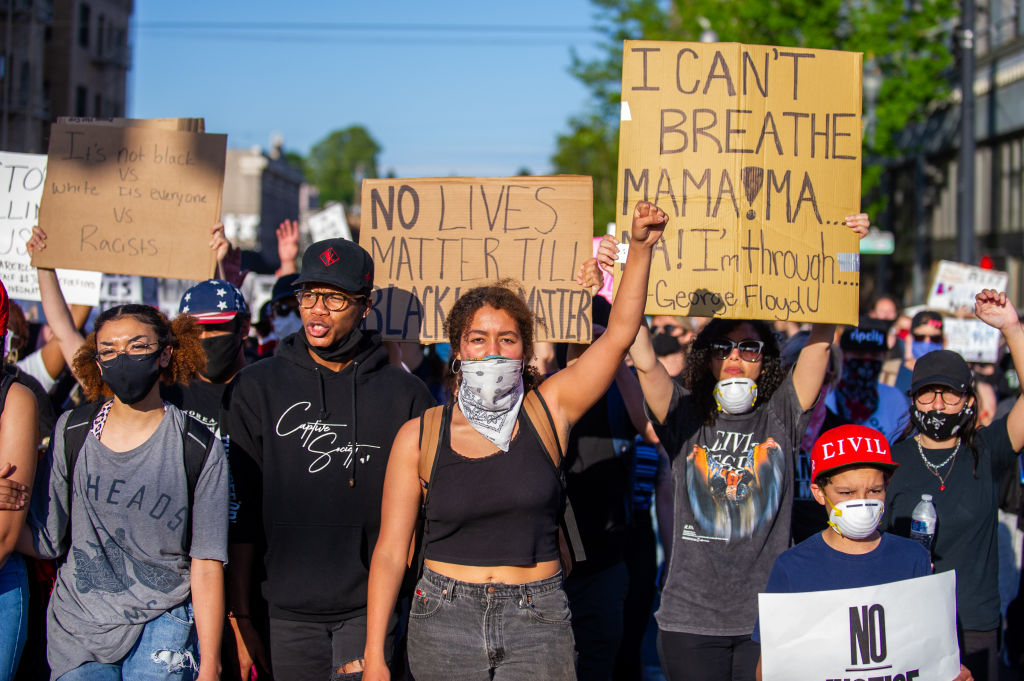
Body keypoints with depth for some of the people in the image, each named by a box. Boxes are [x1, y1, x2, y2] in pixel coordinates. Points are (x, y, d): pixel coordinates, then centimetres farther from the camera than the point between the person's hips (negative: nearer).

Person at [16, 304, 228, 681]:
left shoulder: (198, 448, -5)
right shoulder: (71, 432, 4)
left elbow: (206, 565, -6)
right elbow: (45, 540, 4)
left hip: (160, 623, -2)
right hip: (75, 631, 2)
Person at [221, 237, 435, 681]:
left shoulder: (405, 393, 4)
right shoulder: (257, 388, 4)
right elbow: (240, 512, 3)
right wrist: (240, 619, 0)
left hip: (372, 608, -1)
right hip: (290, 614, 1)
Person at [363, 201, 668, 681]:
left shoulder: (548, 411, 0)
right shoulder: (419, 435, -1)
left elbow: (619, 333, -6)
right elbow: (390, 551, 0)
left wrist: (640, 247, -18)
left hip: (537, 623, 0)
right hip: (445, 623, 0)